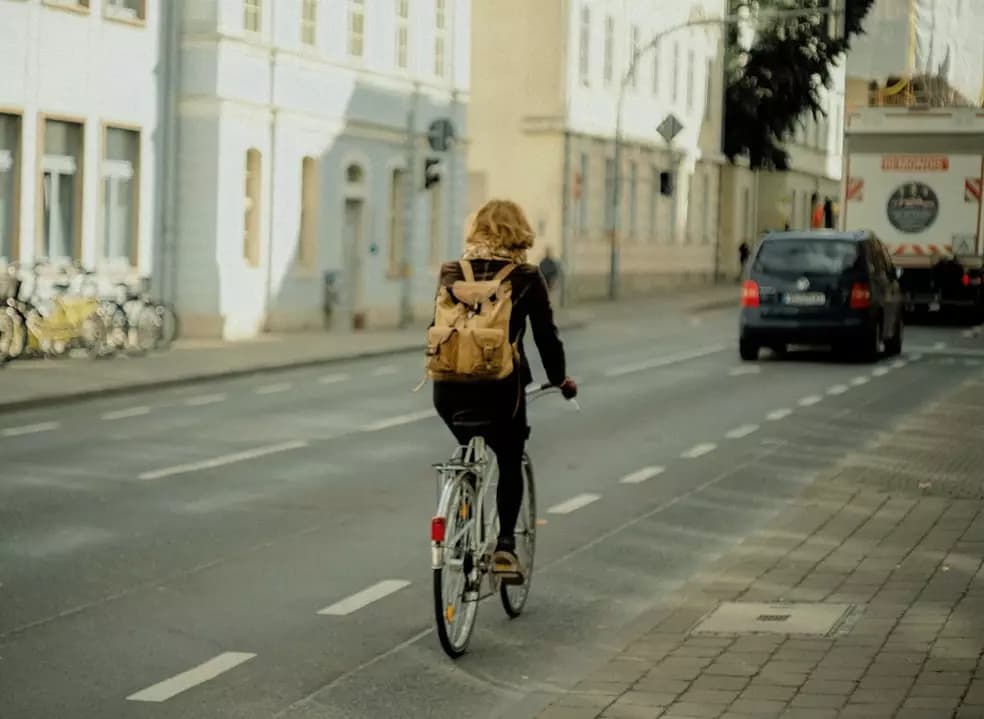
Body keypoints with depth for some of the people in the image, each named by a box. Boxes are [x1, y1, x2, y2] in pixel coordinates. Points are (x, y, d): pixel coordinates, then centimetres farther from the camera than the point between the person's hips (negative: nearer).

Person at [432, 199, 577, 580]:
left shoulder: (452, 273, 6)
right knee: (510, 461, 18)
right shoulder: (527, 278, -1)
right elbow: (546, 335, 3)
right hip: (501, 388, -2)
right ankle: (505, 542, 2)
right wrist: (560, 379, 18)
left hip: (451, 388, 3)